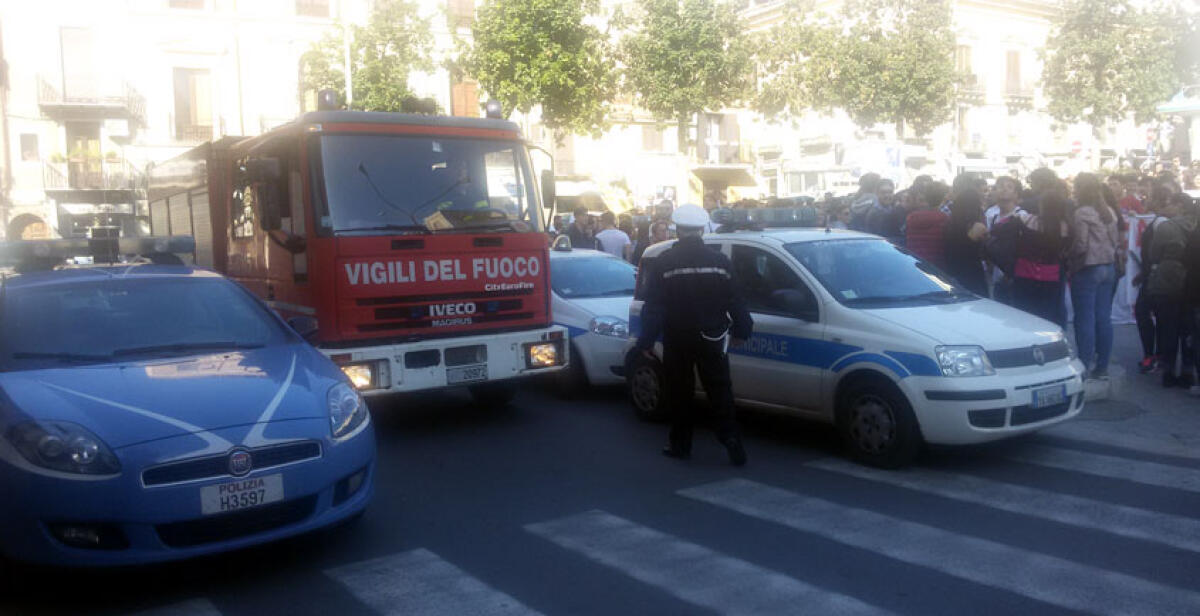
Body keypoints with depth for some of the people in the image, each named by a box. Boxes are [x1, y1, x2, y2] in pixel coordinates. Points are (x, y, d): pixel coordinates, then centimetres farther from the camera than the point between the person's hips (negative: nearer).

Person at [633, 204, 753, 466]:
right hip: (711, 339, 1)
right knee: (719, 391, 6)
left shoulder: (663, 263, -6)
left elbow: (653, 306, -7)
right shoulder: (720, 261, -1)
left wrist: (646, 340, -2)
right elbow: (735, 301, 6)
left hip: (676, 340, -1)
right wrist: (741, 330, 18)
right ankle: (730, 438, -4)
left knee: (680, 393, 9)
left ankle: (680, 444, 16)